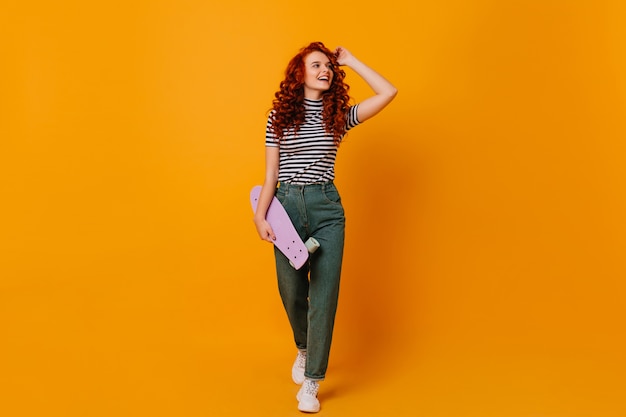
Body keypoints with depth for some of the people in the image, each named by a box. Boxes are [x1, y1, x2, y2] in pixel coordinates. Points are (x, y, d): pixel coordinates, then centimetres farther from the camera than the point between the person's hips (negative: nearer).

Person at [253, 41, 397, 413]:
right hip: (286, 206, 1)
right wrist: (260, 215, -5)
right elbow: (271, 173, 5)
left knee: (323, 294, -4)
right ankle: (304, 349, 43)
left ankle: (312, 382, 6)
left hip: (326, 208, 0)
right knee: (291, 291, 12)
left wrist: (351, 61, 4)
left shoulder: (339, 114, 7)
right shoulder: (280, 115, 6)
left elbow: (389, 92, -4)